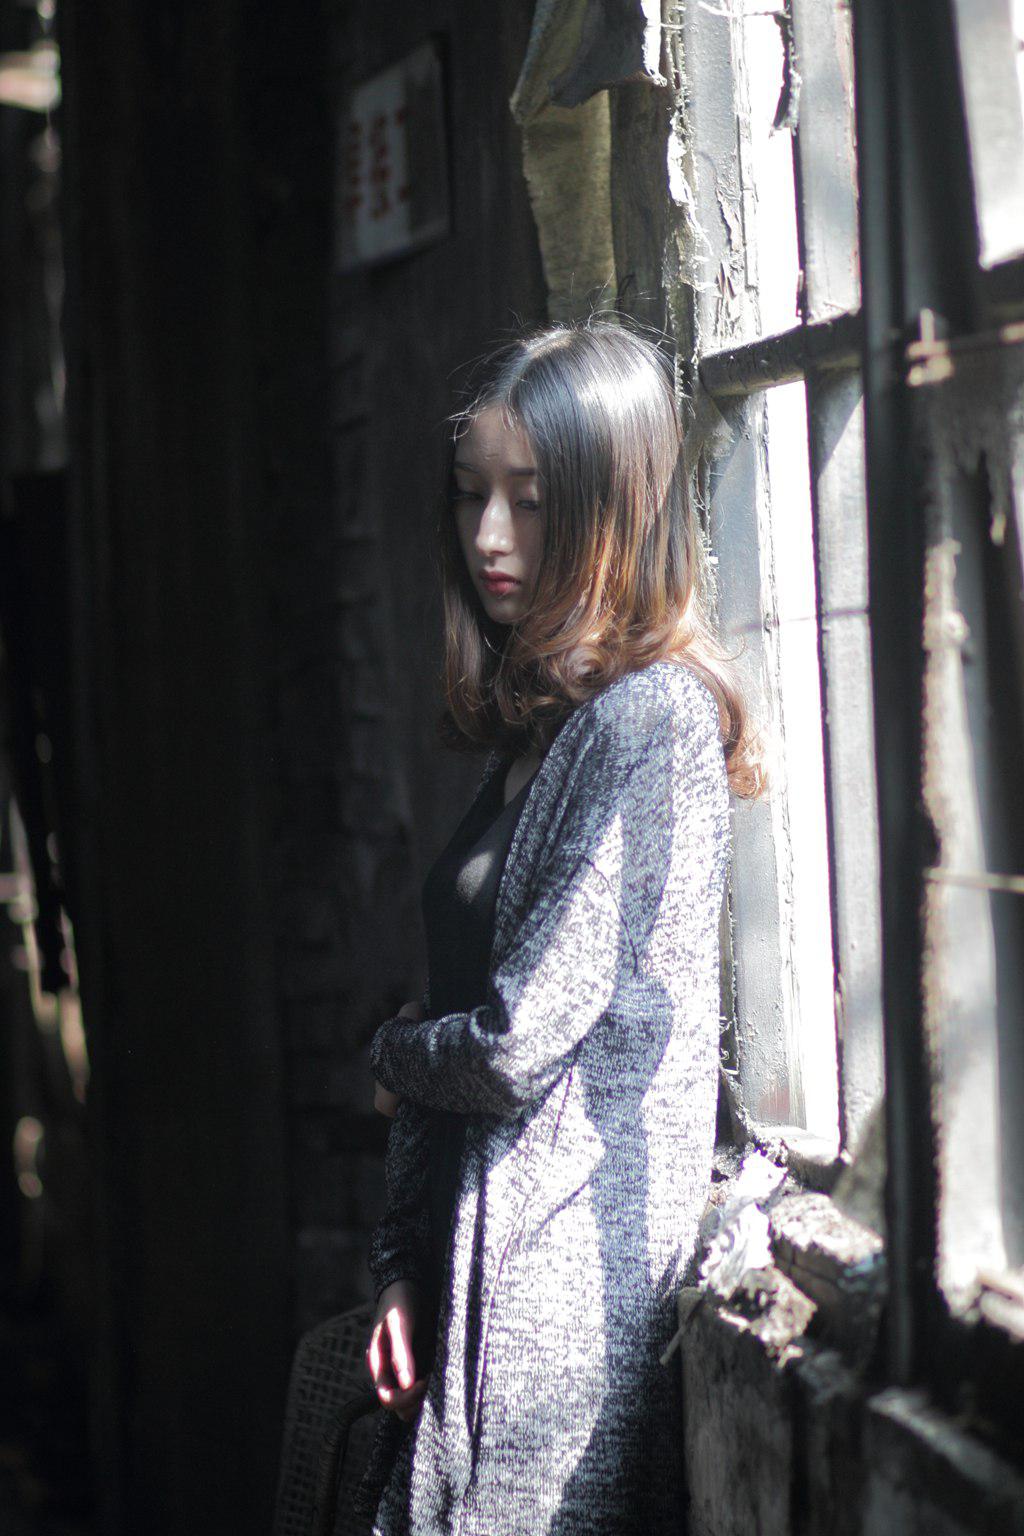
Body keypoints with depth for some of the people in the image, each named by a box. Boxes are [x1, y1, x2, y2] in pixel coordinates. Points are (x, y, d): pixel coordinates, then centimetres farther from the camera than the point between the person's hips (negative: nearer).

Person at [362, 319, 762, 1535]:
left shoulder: (650, 720, -14)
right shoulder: (532, 728, 13)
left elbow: (520, 1045, -19)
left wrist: (395, 1059, 3)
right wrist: (403, 1269, 9)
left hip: (572, 1284, -8)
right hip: (479, 1273, 8)